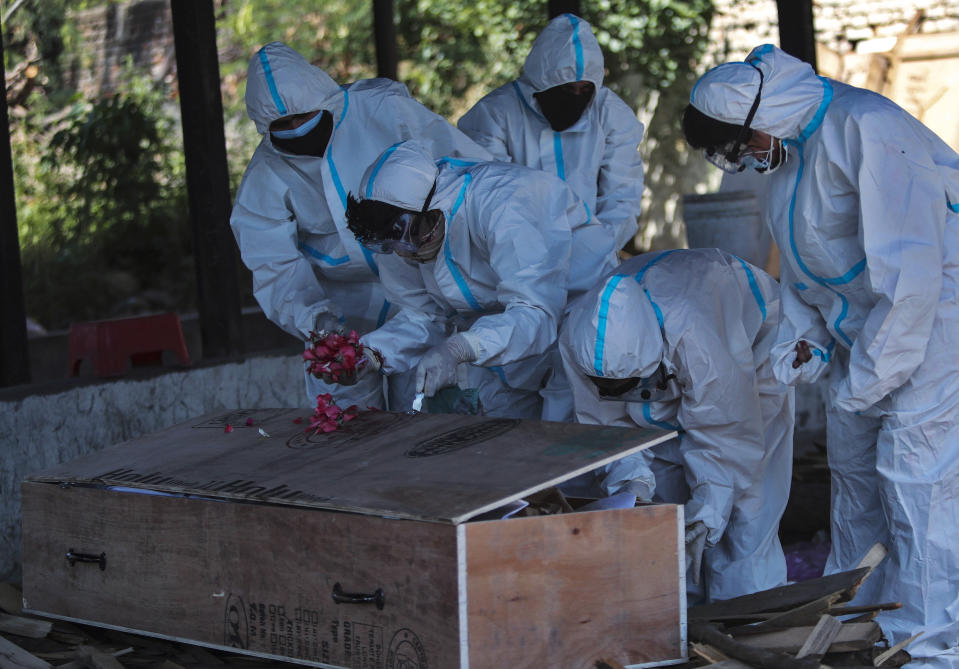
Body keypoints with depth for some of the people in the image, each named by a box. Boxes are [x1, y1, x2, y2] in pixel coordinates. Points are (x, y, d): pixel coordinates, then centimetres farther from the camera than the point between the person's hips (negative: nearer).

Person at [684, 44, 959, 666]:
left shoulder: (869, 132, -26)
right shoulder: (789, 150, 5)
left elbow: (908, 272, -29)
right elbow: (801, 264, 18)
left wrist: (865, 380, -22)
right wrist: (805, 335, 2)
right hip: (863, 328, 10)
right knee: (854, 470, 16)